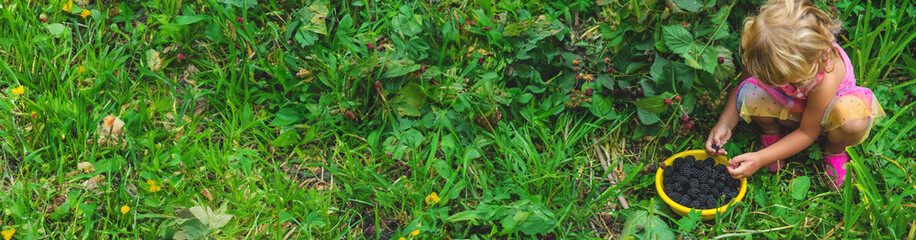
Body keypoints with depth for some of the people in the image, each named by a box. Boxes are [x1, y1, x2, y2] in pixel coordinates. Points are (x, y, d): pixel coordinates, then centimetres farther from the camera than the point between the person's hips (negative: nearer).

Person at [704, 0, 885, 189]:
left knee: (854, 123, -38)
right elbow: (742, 87, -11)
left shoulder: (827, 76, -41)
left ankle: (835, 151, 0)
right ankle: (773, 132, 3)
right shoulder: (763, 56, -32)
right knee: (751, 95, -32)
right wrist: (724, 124, -27)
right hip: (789, 104, 2)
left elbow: (807, 133, -27)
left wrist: (760, 159, -32)